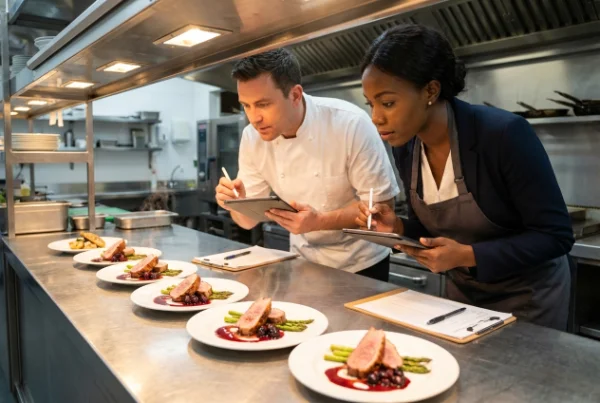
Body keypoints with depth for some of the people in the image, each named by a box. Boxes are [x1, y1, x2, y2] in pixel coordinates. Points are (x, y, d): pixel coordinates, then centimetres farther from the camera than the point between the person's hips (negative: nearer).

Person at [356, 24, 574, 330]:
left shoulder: (504, 134, -29)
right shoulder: (404, 148, -11)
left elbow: (556, 235, -23)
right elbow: (433, 228, 2)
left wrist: (467, 256, -32)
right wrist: (397, 228, -19)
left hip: (527, 296, -5)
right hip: (462, 291, 5)